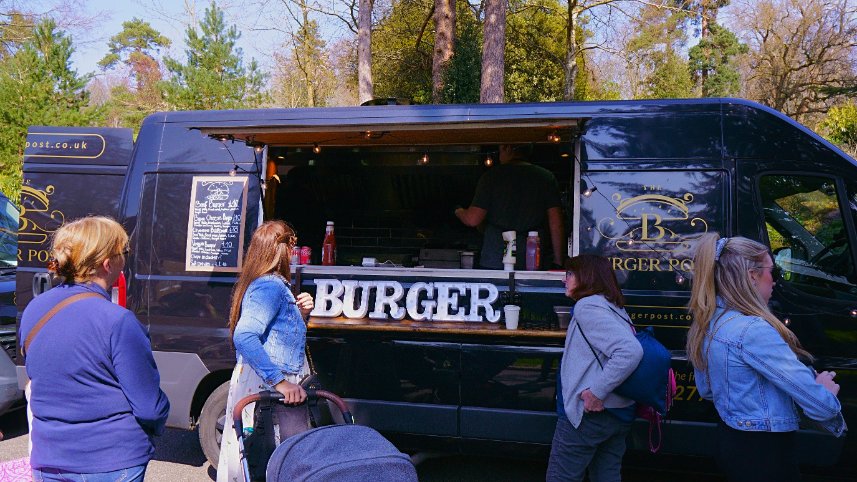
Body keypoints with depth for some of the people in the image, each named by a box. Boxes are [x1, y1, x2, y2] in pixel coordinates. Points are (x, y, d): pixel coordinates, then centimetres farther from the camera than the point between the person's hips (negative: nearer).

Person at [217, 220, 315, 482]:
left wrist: (300, 314, 7)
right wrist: (281, 382, -30)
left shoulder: (276, 285, 17)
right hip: (266, 391, -10)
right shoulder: (270, 286, -15)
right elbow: (244, 337, -27)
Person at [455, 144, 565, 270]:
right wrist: (558, 263, 6)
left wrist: (459, 212, 20)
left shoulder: (491, 176, 0)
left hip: (494, 263, -1)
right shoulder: (547, 177, 6)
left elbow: (473, 219, -3)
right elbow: (556, 225, 1)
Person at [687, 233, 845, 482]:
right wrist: (827, 393, 1)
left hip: (729, 440, 8)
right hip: (765, 450, -8)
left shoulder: (707, 325, 1)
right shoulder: (753, 330, -25)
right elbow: (811, 396, -21)